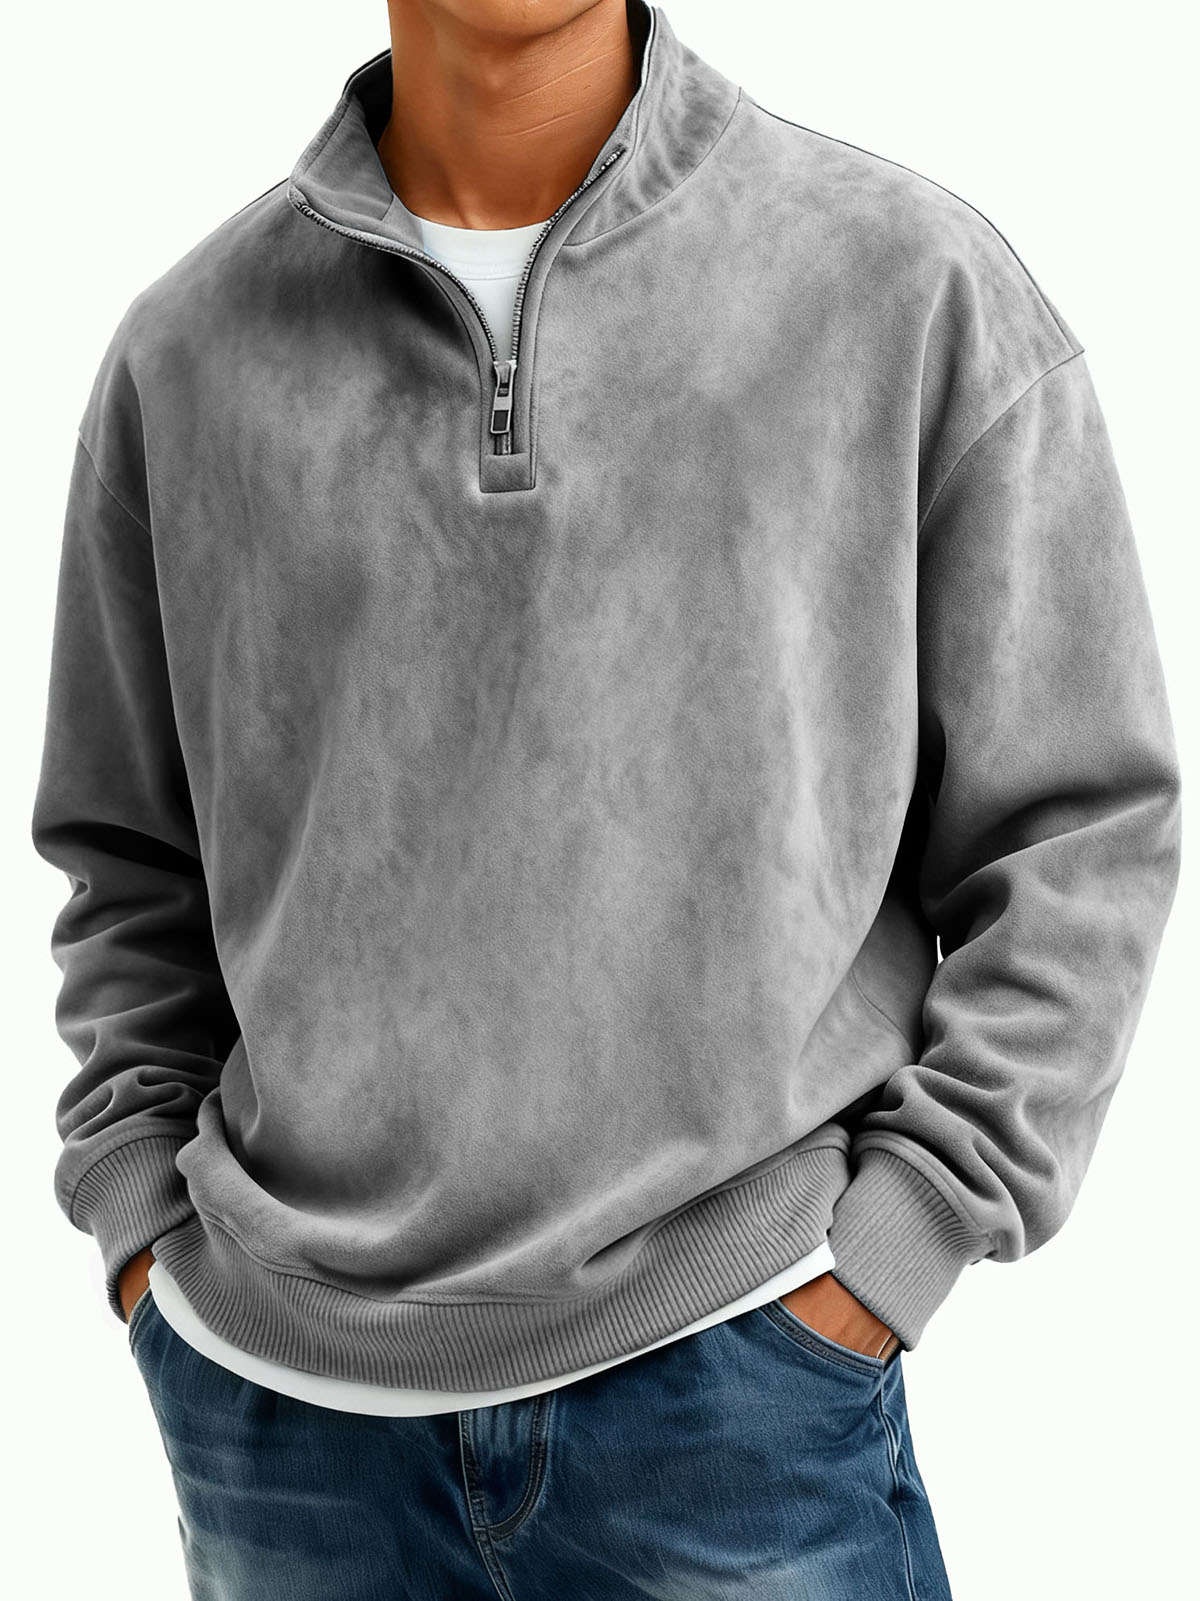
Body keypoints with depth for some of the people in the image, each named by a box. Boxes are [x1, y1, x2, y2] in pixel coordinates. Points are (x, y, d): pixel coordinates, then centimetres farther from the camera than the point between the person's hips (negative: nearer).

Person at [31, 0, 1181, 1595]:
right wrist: (143, 1213, 4)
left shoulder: (924, 284, -4)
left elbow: (1080, 824, -1)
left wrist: (891, 1247, -6)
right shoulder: (188, 347, 3)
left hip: (733, 1376, -2)